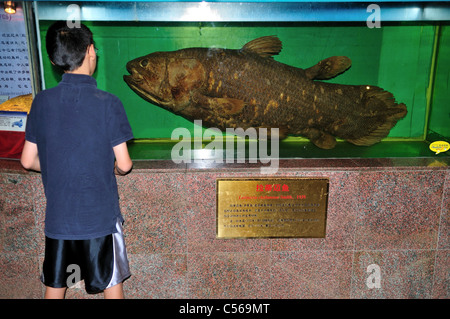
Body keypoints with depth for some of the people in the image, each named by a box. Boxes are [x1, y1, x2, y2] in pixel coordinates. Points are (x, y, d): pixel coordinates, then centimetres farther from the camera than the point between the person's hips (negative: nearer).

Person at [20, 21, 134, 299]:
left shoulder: (42, 102, -5)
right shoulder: (108, 103, -16)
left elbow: (28, 161, 1)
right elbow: (124, 165, -13)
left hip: (58, 216, 4)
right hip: (101, 216, -3)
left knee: (55, 286, 20)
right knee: (112, 285, 15)